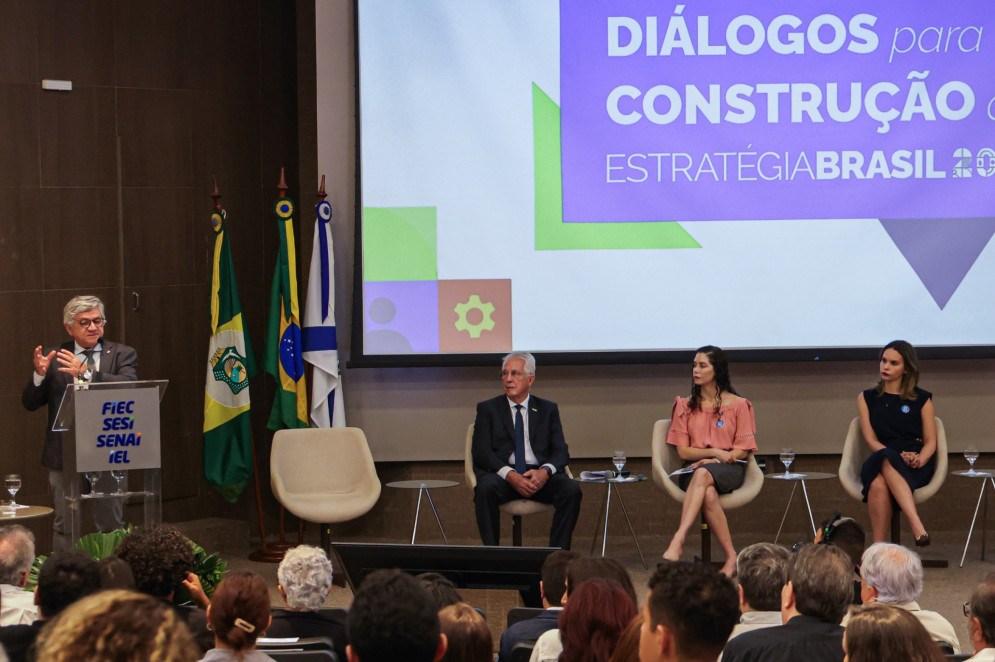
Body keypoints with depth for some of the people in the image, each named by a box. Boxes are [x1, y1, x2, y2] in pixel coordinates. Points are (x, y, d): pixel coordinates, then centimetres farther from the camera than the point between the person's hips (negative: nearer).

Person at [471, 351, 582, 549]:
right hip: (502, 475, -1)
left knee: (572, 489, -28)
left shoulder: (548, 409, 18)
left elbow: (561, 451, 8)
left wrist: (545, 472, -16)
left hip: (540, 475, 1)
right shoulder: (487, 409, 13)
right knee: (486, 488, -35)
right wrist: (510, 475, -18)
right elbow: (481, 452, 1)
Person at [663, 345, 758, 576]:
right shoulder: (685, 405, 12)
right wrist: (714, 452, -12)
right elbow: (683, 451, 5)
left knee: (703, 474, -39)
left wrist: (711, 461, -12)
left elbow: (743, 450, 3)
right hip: (695, 468, 2)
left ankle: (678, 540, -52)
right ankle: (731, 556, -36)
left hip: (729, 469, -2)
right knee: (708, 494, -37)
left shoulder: (738, 405, 6)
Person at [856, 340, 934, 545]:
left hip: (916, 468, -1)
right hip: (879, 463, 1)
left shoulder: (922, 399, 15)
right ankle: (918, 527, -51)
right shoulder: (867, 398, 18)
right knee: (878, 484, -39)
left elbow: (931, 442, 10)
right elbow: (871, 440, 7)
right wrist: (899, 456, -12)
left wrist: (919, 460, -14)